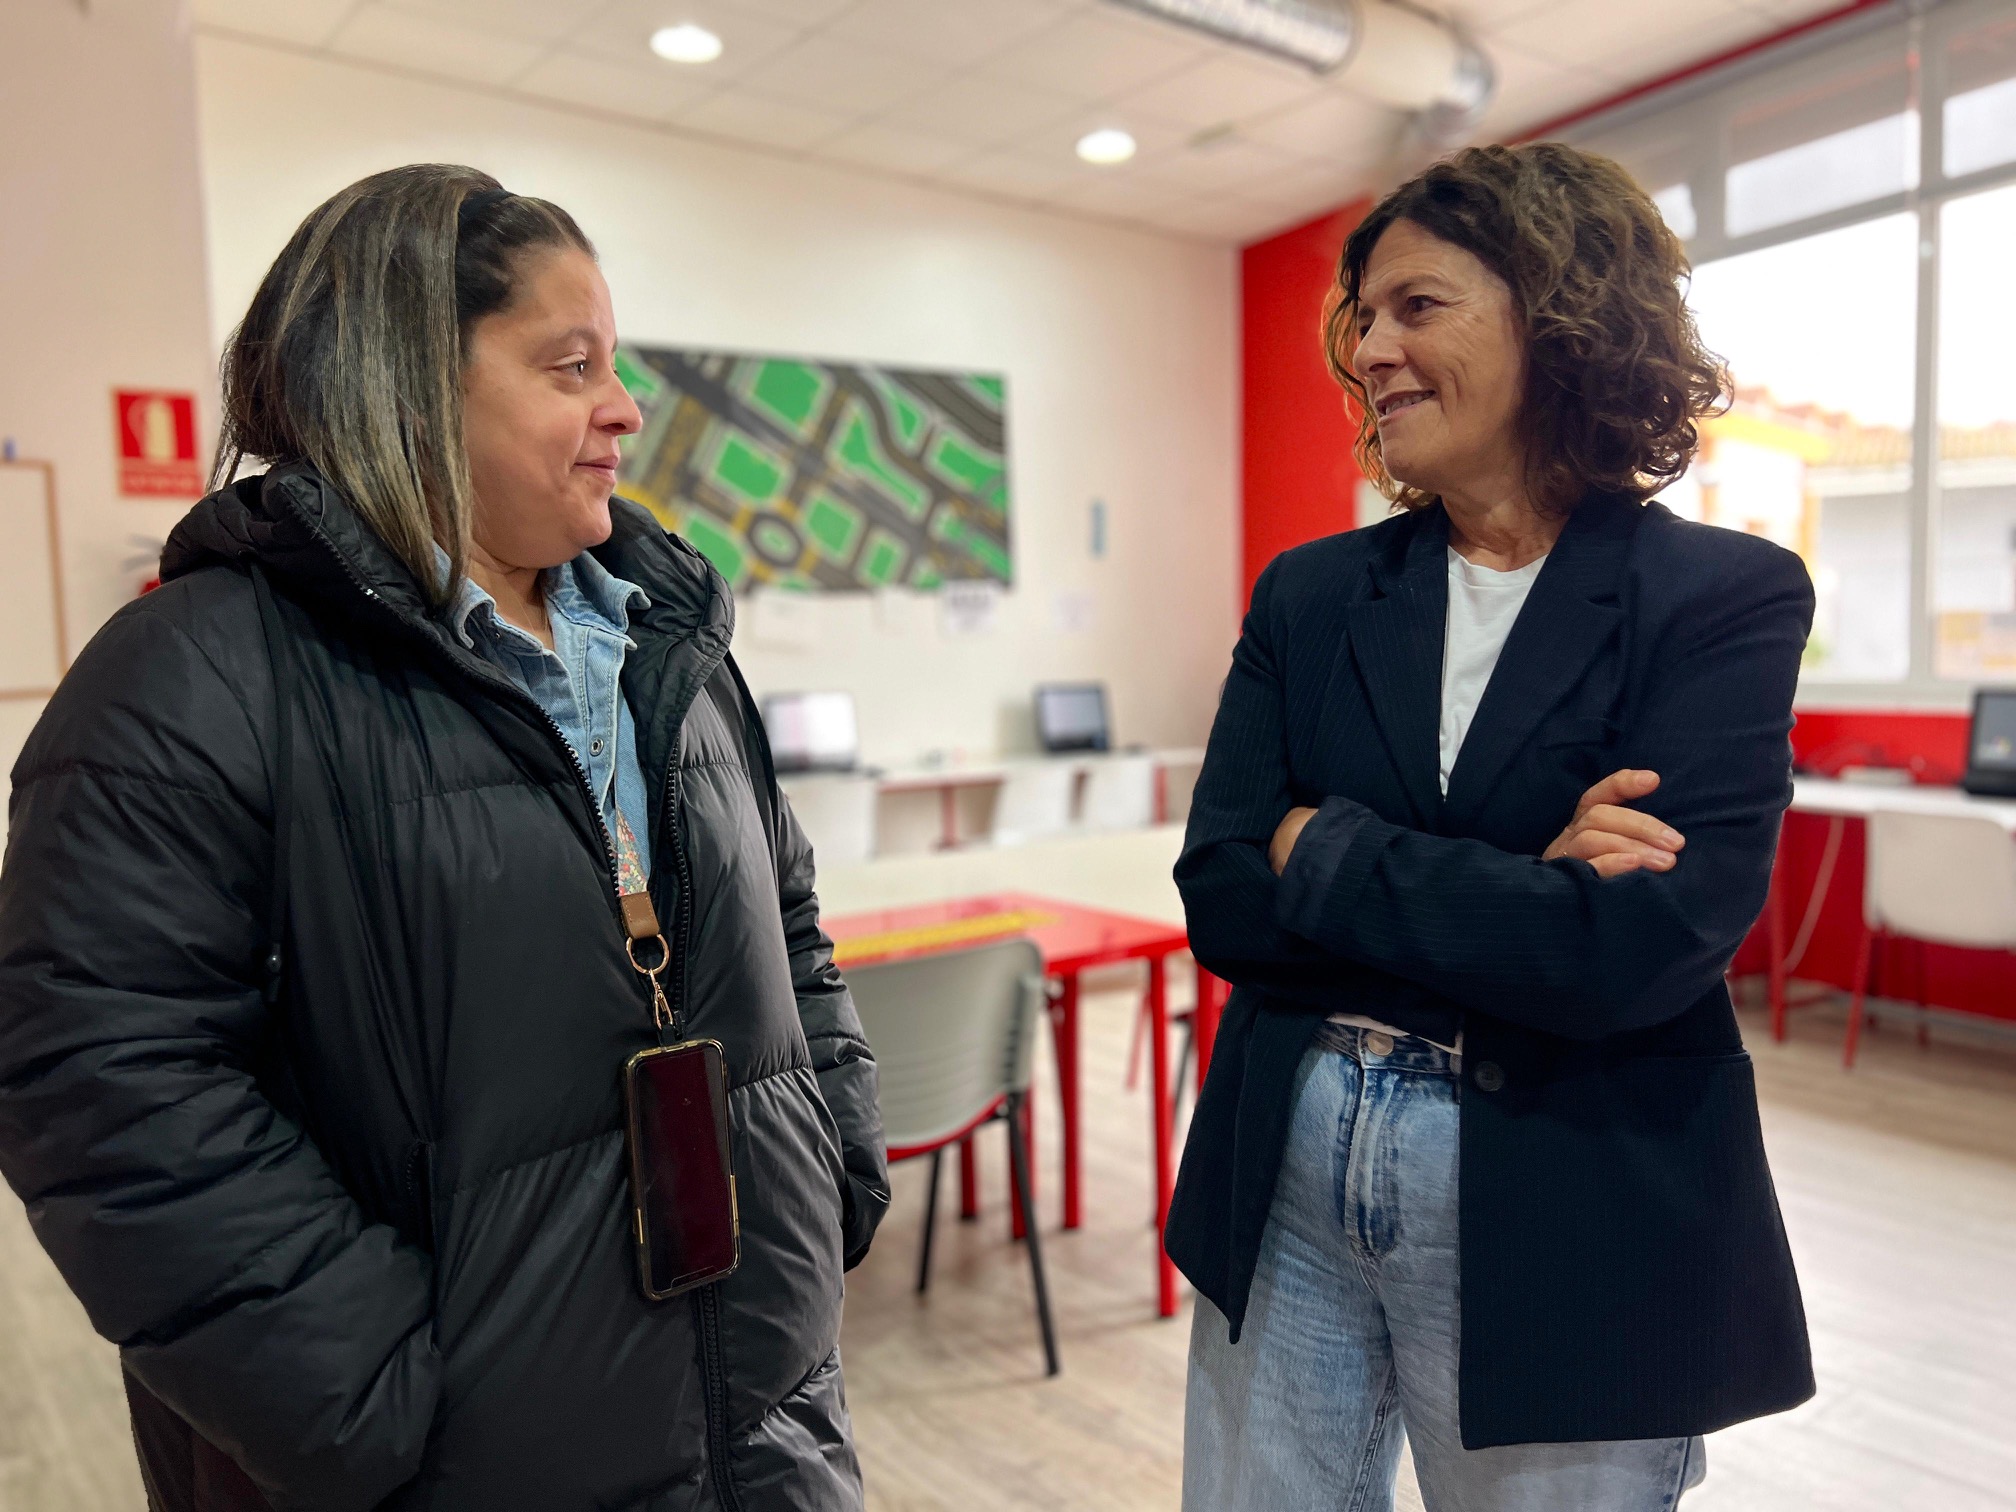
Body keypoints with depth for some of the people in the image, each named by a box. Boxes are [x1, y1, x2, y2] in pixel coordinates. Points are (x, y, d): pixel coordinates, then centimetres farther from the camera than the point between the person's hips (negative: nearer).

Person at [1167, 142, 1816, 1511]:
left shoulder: (1727, 596, -8)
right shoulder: (1312, 594, 2)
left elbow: (1638, 949, -20)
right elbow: (1220, 899, -7)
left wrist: (1323, 851, -14)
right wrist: (1512, 898, -18)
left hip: (1570, 1228, -3)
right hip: (1285, 1190, 4)